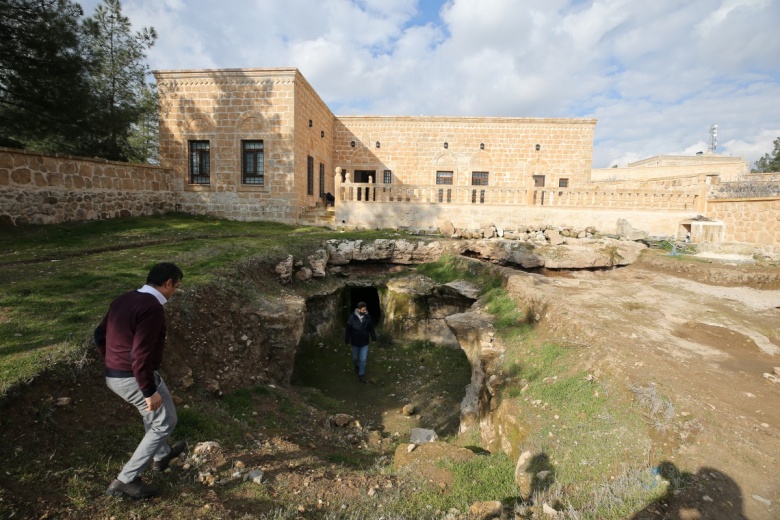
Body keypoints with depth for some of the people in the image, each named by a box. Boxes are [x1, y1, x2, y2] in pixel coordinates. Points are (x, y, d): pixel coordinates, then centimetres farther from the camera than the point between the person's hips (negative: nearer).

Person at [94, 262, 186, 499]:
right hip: (136, 378, -9)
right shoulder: (152, 308, -25)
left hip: (114, 376, 9)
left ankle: (161, 455, 51)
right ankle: (126, 480, 17)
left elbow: (100, 334, 15)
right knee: (164, 422, 12)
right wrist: (150, 391, -20)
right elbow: (141, 355, -28)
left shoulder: (123, 299, 5)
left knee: (153, 414, 31)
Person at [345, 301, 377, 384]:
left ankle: (361, 374, 23)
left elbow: (371, 329, -1)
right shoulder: (351, 318, -20)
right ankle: (356, 366, 52)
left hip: (365, 342, 1)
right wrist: (347, 341, -4)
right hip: (355, 342, 0)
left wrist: (374, 338, 5)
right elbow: (348, 330, -10)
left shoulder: (368, 317, -14)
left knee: (363, 359, 5)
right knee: (355, 358, 21)